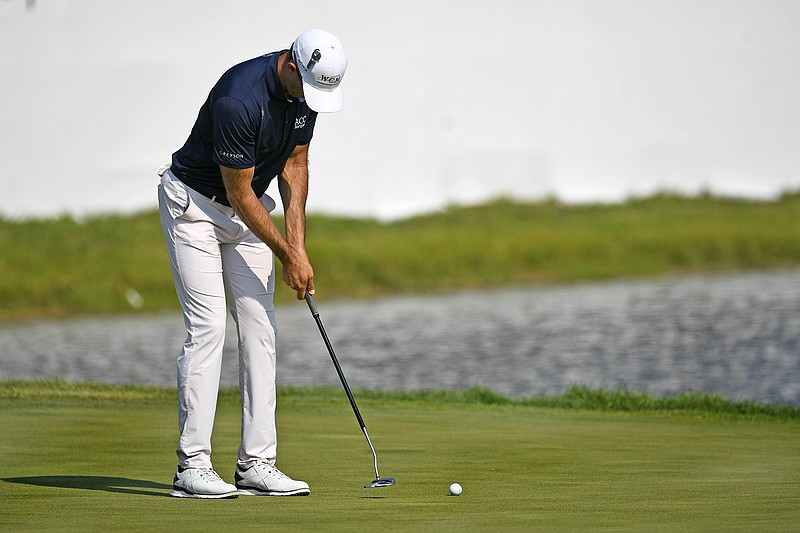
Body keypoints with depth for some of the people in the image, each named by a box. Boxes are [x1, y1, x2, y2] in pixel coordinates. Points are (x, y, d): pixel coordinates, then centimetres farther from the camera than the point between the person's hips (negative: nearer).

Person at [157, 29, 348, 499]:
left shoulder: (306, 89, -9)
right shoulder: (239, 101, -32)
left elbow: (294, 165, 4)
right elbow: (239, 192, -24)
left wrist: (299, 245, -4)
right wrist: (287, 255, -16)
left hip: (248, 211, 8)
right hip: (195, 204, -8)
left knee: (260, 328, 1)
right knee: (208, 327, -14)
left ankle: (256, 464, 1)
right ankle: (193, 465, -13)